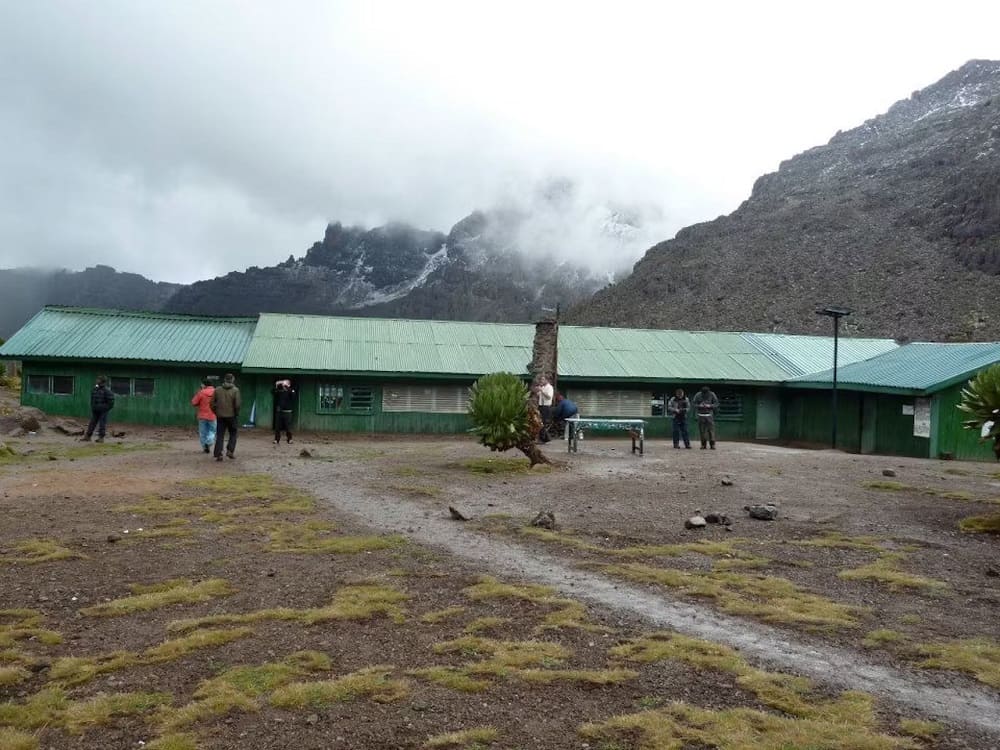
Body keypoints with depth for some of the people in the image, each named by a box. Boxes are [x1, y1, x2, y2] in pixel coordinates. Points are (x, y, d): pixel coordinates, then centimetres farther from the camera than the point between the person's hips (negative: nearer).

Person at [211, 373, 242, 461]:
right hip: (231, 416, -2)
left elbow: (212, 403, 3)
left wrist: (216, 412, 15)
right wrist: (237, 414, 1)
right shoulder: (235, 390, -8)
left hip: (220, 416, 3)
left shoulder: (217, 390, 3)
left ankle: (218, 454, 1)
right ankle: (230, 450, 1)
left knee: (220, 435, 6)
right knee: (233, 434, 13)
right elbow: (237, 404, -14)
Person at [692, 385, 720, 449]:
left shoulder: (712, 395, -1)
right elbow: (694, 403, 3)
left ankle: (712, 444, -4)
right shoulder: (698, 395, -2)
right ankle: (703, 445, 8)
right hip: (701, 415, 1)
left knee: (711, 429, -7)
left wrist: (710, 406, -14)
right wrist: (699, 406, -16)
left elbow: (716, 404, 2)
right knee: (702, 430, 1)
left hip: (709, 415, -1)